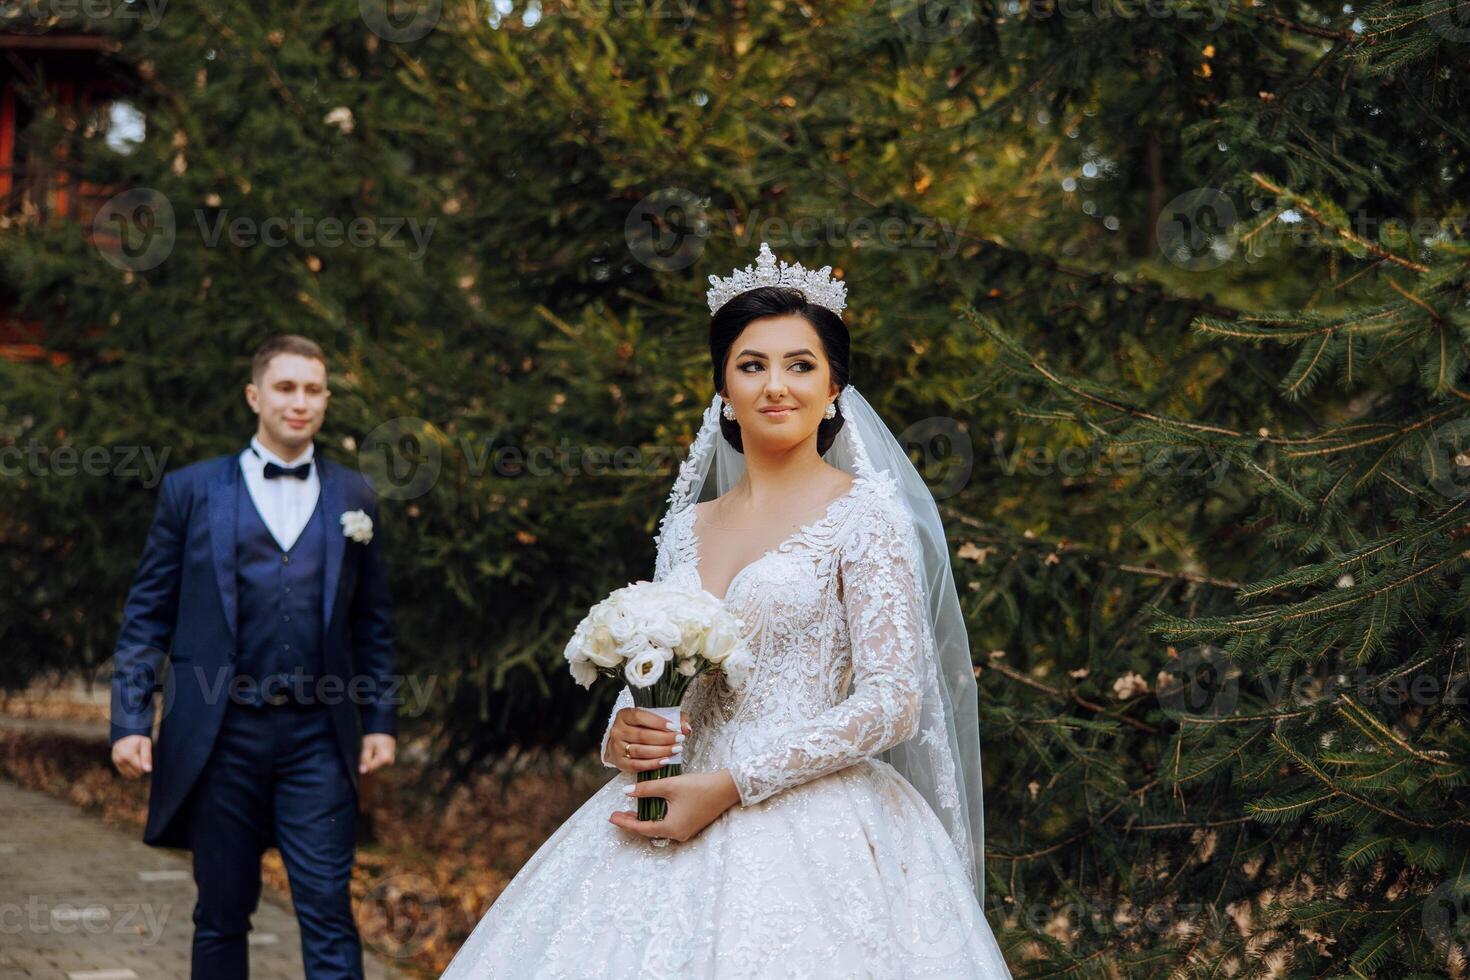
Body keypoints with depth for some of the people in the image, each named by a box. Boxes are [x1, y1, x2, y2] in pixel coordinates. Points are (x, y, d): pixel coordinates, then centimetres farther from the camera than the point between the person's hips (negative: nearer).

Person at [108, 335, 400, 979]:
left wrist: (381, 720, 6)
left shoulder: (353, 497, 10)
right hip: (220, 734, 0)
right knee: (221, 916, 8)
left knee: (328, 913, -5)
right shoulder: (191, 490, 5)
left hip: (318, 739, 1)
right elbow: (147, 615, 4)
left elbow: (372, 622, 13)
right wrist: (129, 721, -5)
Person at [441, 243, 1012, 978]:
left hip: (809, 832, -5)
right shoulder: (686, 529, 13)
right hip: (674, 823, 5)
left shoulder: (863, 517, -4)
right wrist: (621, 736, -5)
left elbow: (894, 702, -12)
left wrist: (730, 786, -16)